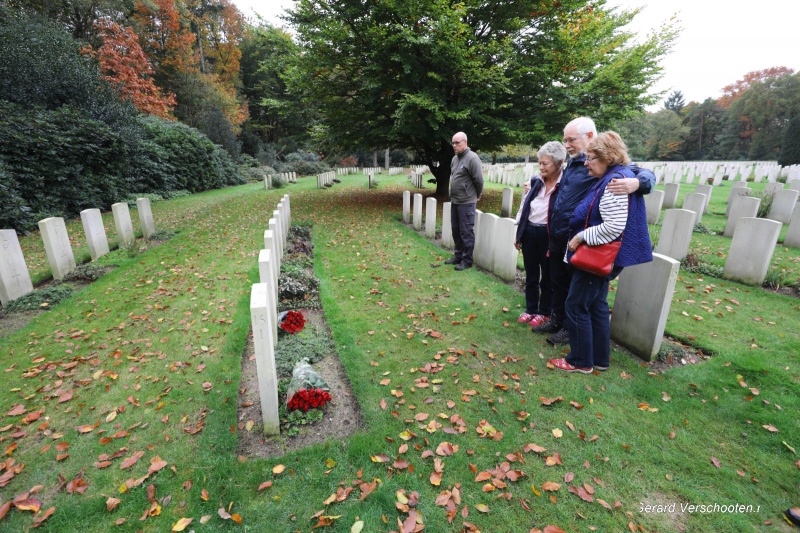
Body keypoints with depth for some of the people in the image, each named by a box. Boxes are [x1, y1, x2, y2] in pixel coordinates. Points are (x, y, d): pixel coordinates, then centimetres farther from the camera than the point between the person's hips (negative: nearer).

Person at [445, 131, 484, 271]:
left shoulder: (472, 158, -13)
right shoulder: (455, 158, 11)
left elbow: (479, 180, -13)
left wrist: (477, 196, 0)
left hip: (466, 202, -8)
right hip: (454, 201, 8)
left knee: (466, 232, -2)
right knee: (456, 230, 15)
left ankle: (467, 260, 7)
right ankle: (458, 256, 28)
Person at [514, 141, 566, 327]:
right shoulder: (535, 181, 6)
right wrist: (518, 234, 11)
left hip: (548, 235, -5)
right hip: (529, 232, 5)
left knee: (547, 277, 10)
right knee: (531, 276, 15)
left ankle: (544, 313, 26)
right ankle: (530, 310, 30)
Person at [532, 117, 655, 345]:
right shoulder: (572, 163, 12)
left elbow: (645, 173, -18)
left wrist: (636, 183, -40)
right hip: (557, 237, 8)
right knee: (558, 283, 18)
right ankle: (557, 320, 34)